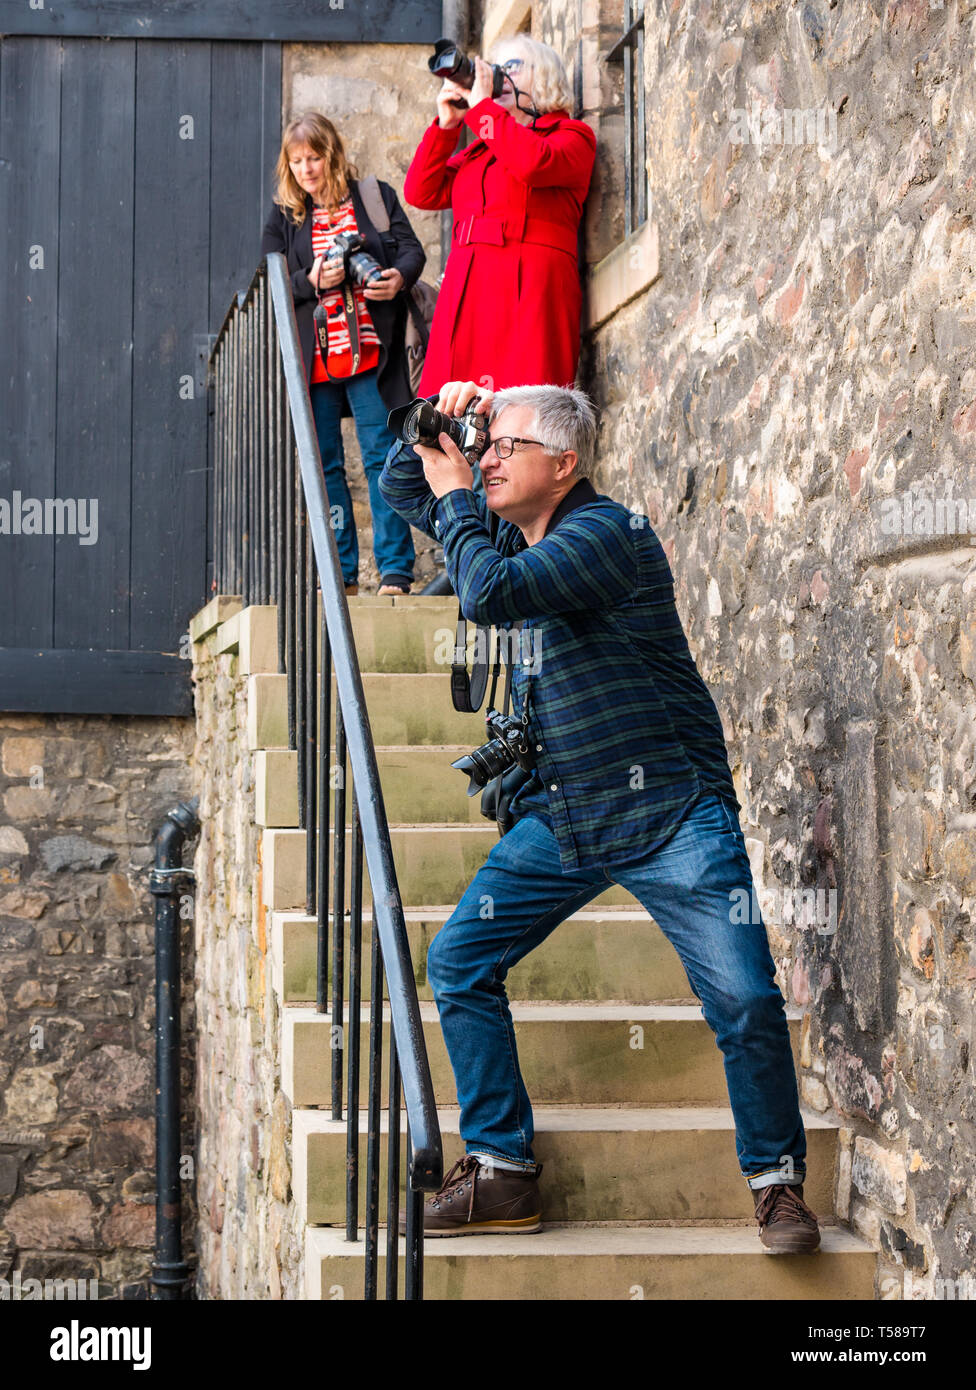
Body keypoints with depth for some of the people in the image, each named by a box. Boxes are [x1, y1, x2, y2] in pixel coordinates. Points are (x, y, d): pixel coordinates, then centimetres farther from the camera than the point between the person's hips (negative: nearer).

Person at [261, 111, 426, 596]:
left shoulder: (374, 196, 7)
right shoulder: (283, 216, 11)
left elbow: (411, 249, 4)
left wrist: (399, 277, -18)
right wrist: (311, 280, -13)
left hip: (368, 351, -3)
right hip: (313, 357, 3)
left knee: (381, 456, -6)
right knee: (323, 464, 4)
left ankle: (395, 570, -4)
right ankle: (341, 573, 10)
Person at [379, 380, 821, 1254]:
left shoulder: (606, 532, -15)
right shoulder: (507, 528, 11)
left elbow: (490, 596, -28)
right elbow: (401, 487, 23)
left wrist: (455, 497, -13)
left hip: (670, 812, -7)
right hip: (561, 815, 8)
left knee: (746, 1000, -12)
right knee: (459, 961, -1)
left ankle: (776, 1181, 9)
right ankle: (502, 1173, 7)